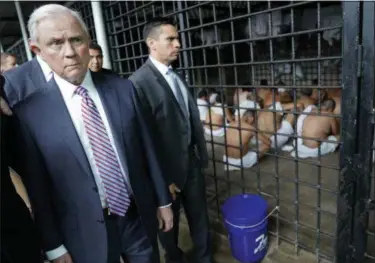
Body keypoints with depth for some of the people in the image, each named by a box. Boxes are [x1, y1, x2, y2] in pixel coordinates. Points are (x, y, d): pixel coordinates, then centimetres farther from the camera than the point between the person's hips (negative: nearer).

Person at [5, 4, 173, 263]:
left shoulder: (123, 89, -5)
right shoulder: (29, 113, -11)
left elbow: (147, 148, 0)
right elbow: (37, 187, -6)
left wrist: (163, 200, 5)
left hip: (139, 216, 2)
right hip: (86, 233, -2)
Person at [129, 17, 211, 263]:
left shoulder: (177, 76, 7)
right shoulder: (139, 82, -19)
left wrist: (202, 153, 13)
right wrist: (161, 179, -15)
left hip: (192, 161, 7)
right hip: (168, 167, -6)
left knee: (199, 215, 21)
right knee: (169, 220, 18)